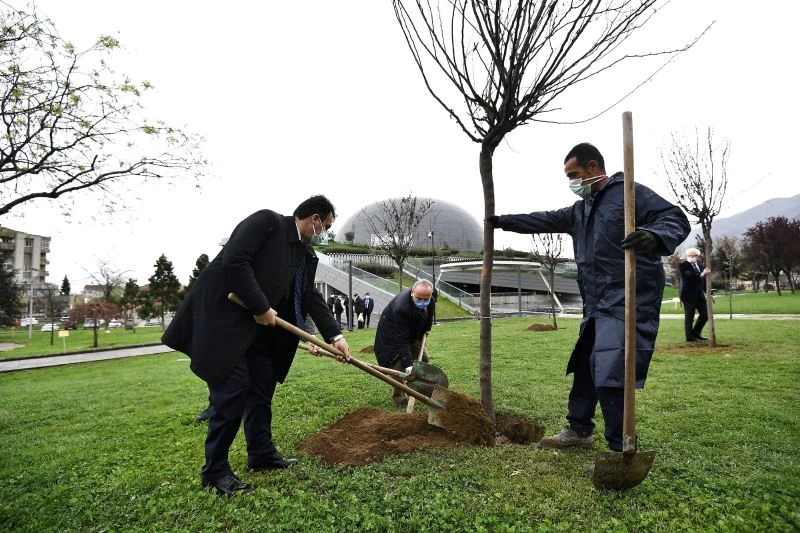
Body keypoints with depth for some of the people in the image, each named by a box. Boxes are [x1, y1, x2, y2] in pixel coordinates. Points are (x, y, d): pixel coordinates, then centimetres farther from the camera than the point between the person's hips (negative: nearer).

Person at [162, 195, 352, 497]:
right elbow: (234, 260, -23)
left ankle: (262, 454, 27)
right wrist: (261, 307, -20)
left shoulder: (306, 254, 11)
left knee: (262, 388, 12)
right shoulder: (267, 221, -13)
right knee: (233, 389, -8)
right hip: (222, 316, -9)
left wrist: (335, 335, -3)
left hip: (257, 326, 9)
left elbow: (311, 297, 6)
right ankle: (215, 471, 7)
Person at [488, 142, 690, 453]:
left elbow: (676, 219, -14)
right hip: (597, 304, 9)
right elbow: (546, 220, 28)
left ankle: (622, 450, -2)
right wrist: (504, 221, 29)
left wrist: (654, 237, -36)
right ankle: (579, 430, 34)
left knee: (609, 375, -16)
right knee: (585, 367, 17)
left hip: (627, 303, -9)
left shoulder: (630, 193, -7)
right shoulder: (580, 209, 19)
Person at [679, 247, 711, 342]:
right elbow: (689, 276, -24)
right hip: (689, 295, -7)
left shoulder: (700, 265, 13)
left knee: (705, 314, 7)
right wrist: (702, 274, -36)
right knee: (689, 316, -1)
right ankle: (690, 337, 8)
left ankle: (696, 333, 23)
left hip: (700, 295, 7)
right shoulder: (683, 265, -8)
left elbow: (704, 280, 17)